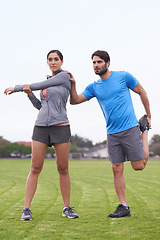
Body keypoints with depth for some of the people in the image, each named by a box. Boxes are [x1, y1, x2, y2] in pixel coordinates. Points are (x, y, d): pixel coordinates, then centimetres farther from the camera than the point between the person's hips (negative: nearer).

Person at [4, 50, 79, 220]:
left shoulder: (65, 76, -1)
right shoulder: (48, 82, 18)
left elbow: (39, 86, -3)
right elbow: (40, 106, 18)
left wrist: (17, 88, 7)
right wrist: (29, 93, -1)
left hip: (60, 127, -5)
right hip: (41, 127, 5)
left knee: (63, 169, 1)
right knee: (35, 168, -2)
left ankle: (67, 208, 14)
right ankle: (26, 209, -1)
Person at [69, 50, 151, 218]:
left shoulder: (123, 77, -2)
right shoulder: (94, 87, 9)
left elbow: (141, 92, 8)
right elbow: (74, 100, 5)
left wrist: (148, 116, 11)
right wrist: (72, 84, -12)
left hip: (130, 128, -4)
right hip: (112, 133, 4)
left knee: (138, 166, -2)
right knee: (117, 170, 0)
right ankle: (123, 207, 8)